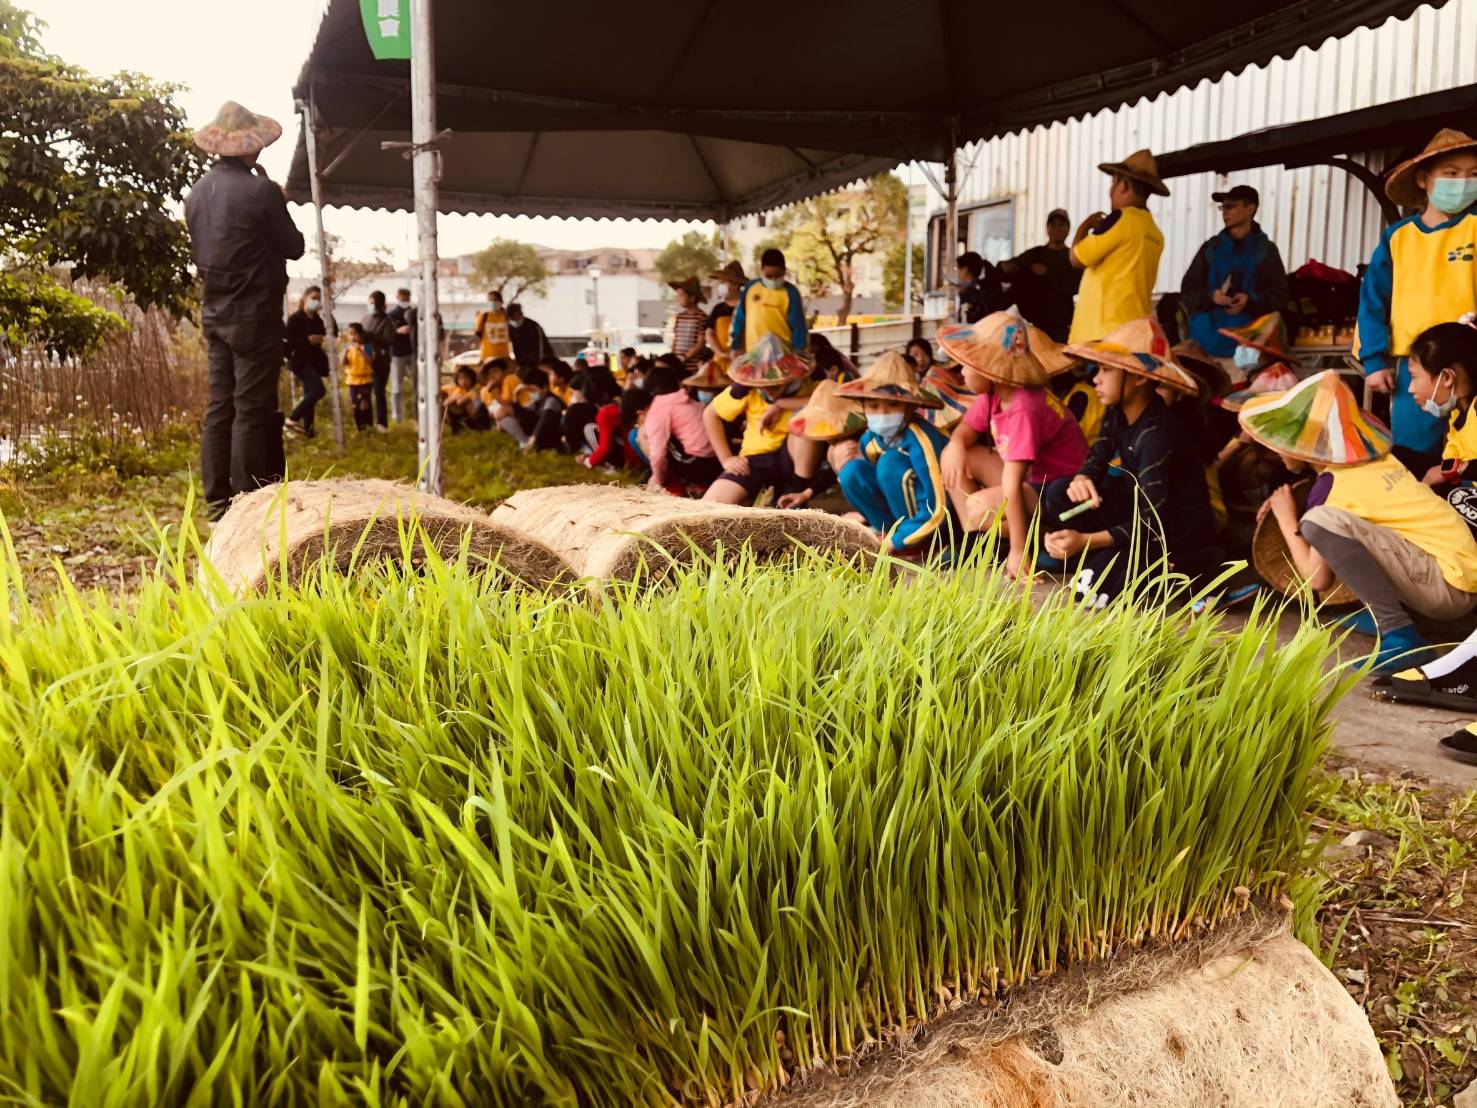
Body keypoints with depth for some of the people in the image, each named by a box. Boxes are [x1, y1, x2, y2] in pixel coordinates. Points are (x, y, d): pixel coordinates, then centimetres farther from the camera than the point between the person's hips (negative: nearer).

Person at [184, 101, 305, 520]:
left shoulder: (197, 193, 8)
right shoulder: (260, 191, -14)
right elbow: (293, 247, -4)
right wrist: (278, 213, 12)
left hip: (214, 311, 7)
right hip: (254, 313, -7)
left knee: (219, 404, 11)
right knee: (253, 408, -4)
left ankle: (216, 499, 14)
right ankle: (247, 498, -2)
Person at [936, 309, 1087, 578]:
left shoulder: (1024, 410, -30)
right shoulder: (993, 394, -5)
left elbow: (1012, 484, -34)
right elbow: (966, 429, 8)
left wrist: (1019, 550, -35)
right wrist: (955, 446, -19)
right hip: (1031, 479, 9)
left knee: (980, 508, -30)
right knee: (955, 457, -1)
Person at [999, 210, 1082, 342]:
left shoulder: (1073, 257, 7)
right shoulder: (1033, 254, 14)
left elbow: (1074, 286, -8)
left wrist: (1047, 272, -10)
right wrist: (1005, 267, -11)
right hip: (1034, 325, 2)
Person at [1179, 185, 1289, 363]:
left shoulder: (1266, 250, 10)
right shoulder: (1211, 247, 15)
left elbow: (1279, 296, 6)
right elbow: (1187, 291, 11)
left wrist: (1251, 301, -12)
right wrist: (1210, 296, -9)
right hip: (1207, 339, 2)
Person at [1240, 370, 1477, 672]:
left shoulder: (1332, 485, -14)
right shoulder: (1368, 457, 8)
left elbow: (1316, 580, -11)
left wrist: (1286, 520, 2)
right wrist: (1291, 501, 14)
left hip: (1450, 585, -9)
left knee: (1321, 521, -25)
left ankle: (1401, 636, -20)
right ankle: (1386, 613, 12)